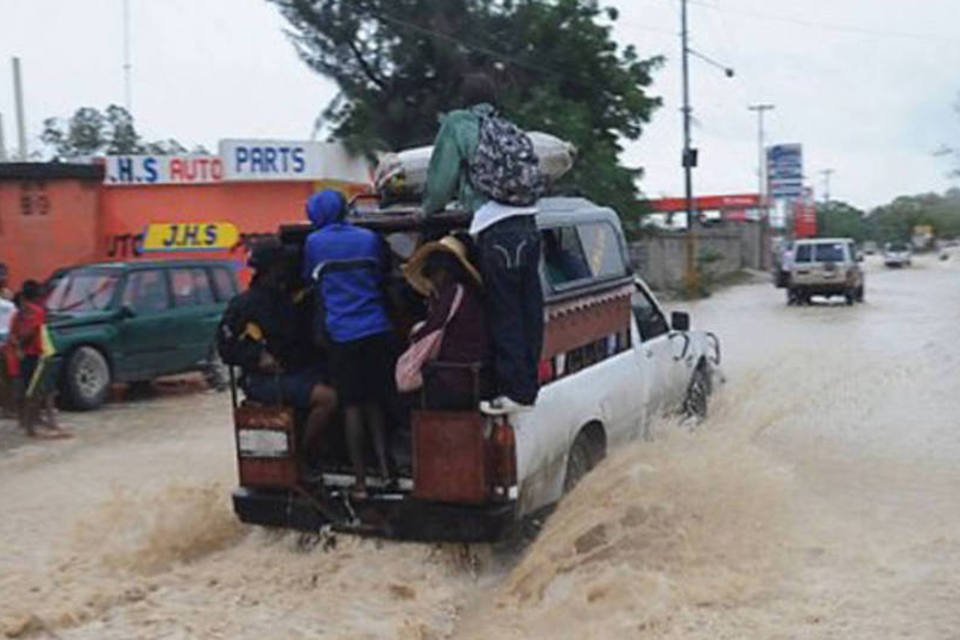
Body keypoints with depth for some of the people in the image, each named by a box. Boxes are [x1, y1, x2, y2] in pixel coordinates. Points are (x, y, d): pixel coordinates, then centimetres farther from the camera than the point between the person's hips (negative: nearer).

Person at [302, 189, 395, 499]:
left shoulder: (314, 243, -1)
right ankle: (385, 468, 11)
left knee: (352, 406, 4)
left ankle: (360, 481, 5)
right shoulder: (369, 238, 6)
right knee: (375, 401, 15)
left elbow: (309, 279, 14)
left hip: (342, 333, -2)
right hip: (378, 330, 3)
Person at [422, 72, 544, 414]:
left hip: (497, 231, -6)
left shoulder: (457, 124, 5)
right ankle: (528, 386, 17)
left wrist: (429, 208, 24)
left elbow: (442, 176, 6)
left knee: (504, 314, -1)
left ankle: (514, 390, 3)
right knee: (529, 311, 9)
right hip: (528, 225, 6)